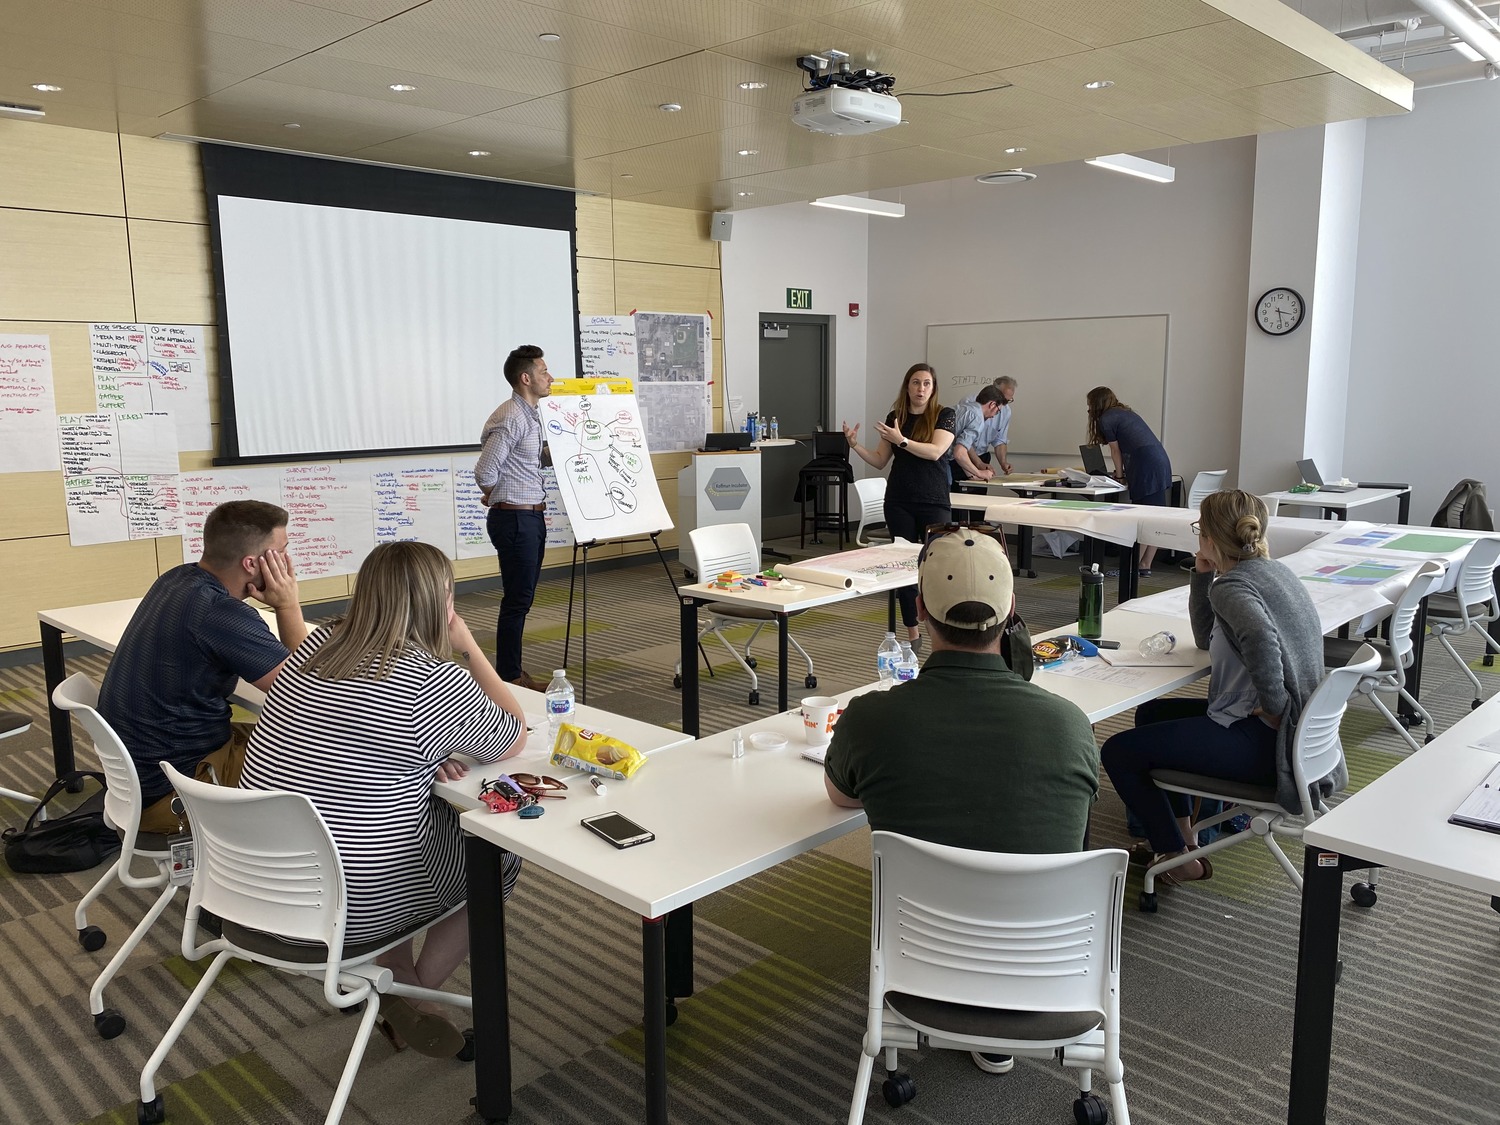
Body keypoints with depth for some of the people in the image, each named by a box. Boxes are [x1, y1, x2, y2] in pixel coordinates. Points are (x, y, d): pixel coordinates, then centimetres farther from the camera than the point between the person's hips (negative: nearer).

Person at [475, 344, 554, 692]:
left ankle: (511, 670, 24)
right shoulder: (511, 417, -18)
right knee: (517, 600, -3)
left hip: (532, 517, 10)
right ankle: (509, 677, 7)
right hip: (515, 518, -10)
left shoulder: (531, 416, 13)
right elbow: (485, 472, -22)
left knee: (523, 597, 15)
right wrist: (499, 498, -3)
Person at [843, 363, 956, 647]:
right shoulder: (895, 416, 9)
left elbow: (935, 451, -17)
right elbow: (880, 460, 11)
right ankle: (913, 633, 12)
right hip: (899, 503, 3)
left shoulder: (944, 415, -2)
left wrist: (902, 441, -26)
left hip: (934, 502, -3)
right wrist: (855, 445, -3)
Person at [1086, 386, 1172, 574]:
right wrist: (1125, 474, 28)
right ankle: (1145, 566, 11)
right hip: (1161, 462, 9)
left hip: (1146, 466, -9)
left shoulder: (1106, 419, 0)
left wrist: (1119, 476, 17)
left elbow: (1116, 450, 6)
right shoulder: (1126, 412, 26)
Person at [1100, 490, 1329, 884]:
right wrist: (1202, 577, 11)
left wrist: (1274, 707, -26)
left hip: (1262, 740, -11)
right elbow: (1207, 638, 22)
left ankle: (1179, 858, 9)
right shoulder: (1273, 571, 13)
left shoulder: (1231, 586, -16)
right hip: (1292, 730, 11)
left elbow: (1260, 639, -40)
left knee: (1118, 753, -8)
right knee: (1151, 713, 25)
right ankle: (1182, 834, 29)